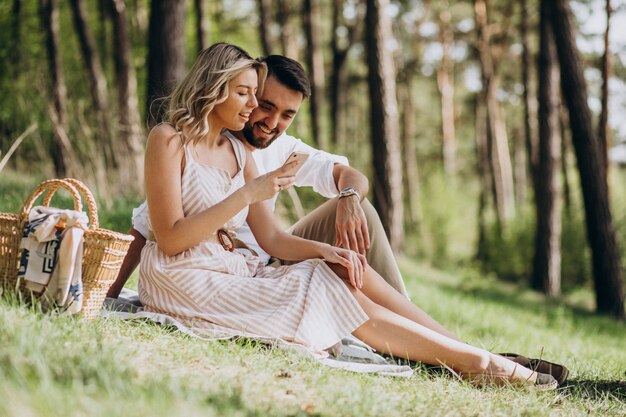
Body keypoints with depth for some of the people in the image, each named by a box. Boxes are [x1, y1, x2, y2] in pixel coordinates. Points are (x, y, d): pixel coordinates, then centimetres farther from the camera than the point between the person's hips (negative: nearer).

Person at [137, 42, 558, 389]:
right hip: (188, 283, -7)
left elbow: (272, 238, 7)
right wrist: (247, 194, -23)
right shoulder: (169, 141, -8)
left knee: (346, 269, -11)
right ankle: (477, 362, -13)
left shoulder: (237, 151, 13)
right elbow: (170, 240, -17)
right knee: (340, 298, -16)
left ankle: (475, 357, -14)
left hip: (234, 271, 7)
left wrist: (323, 249, -13)